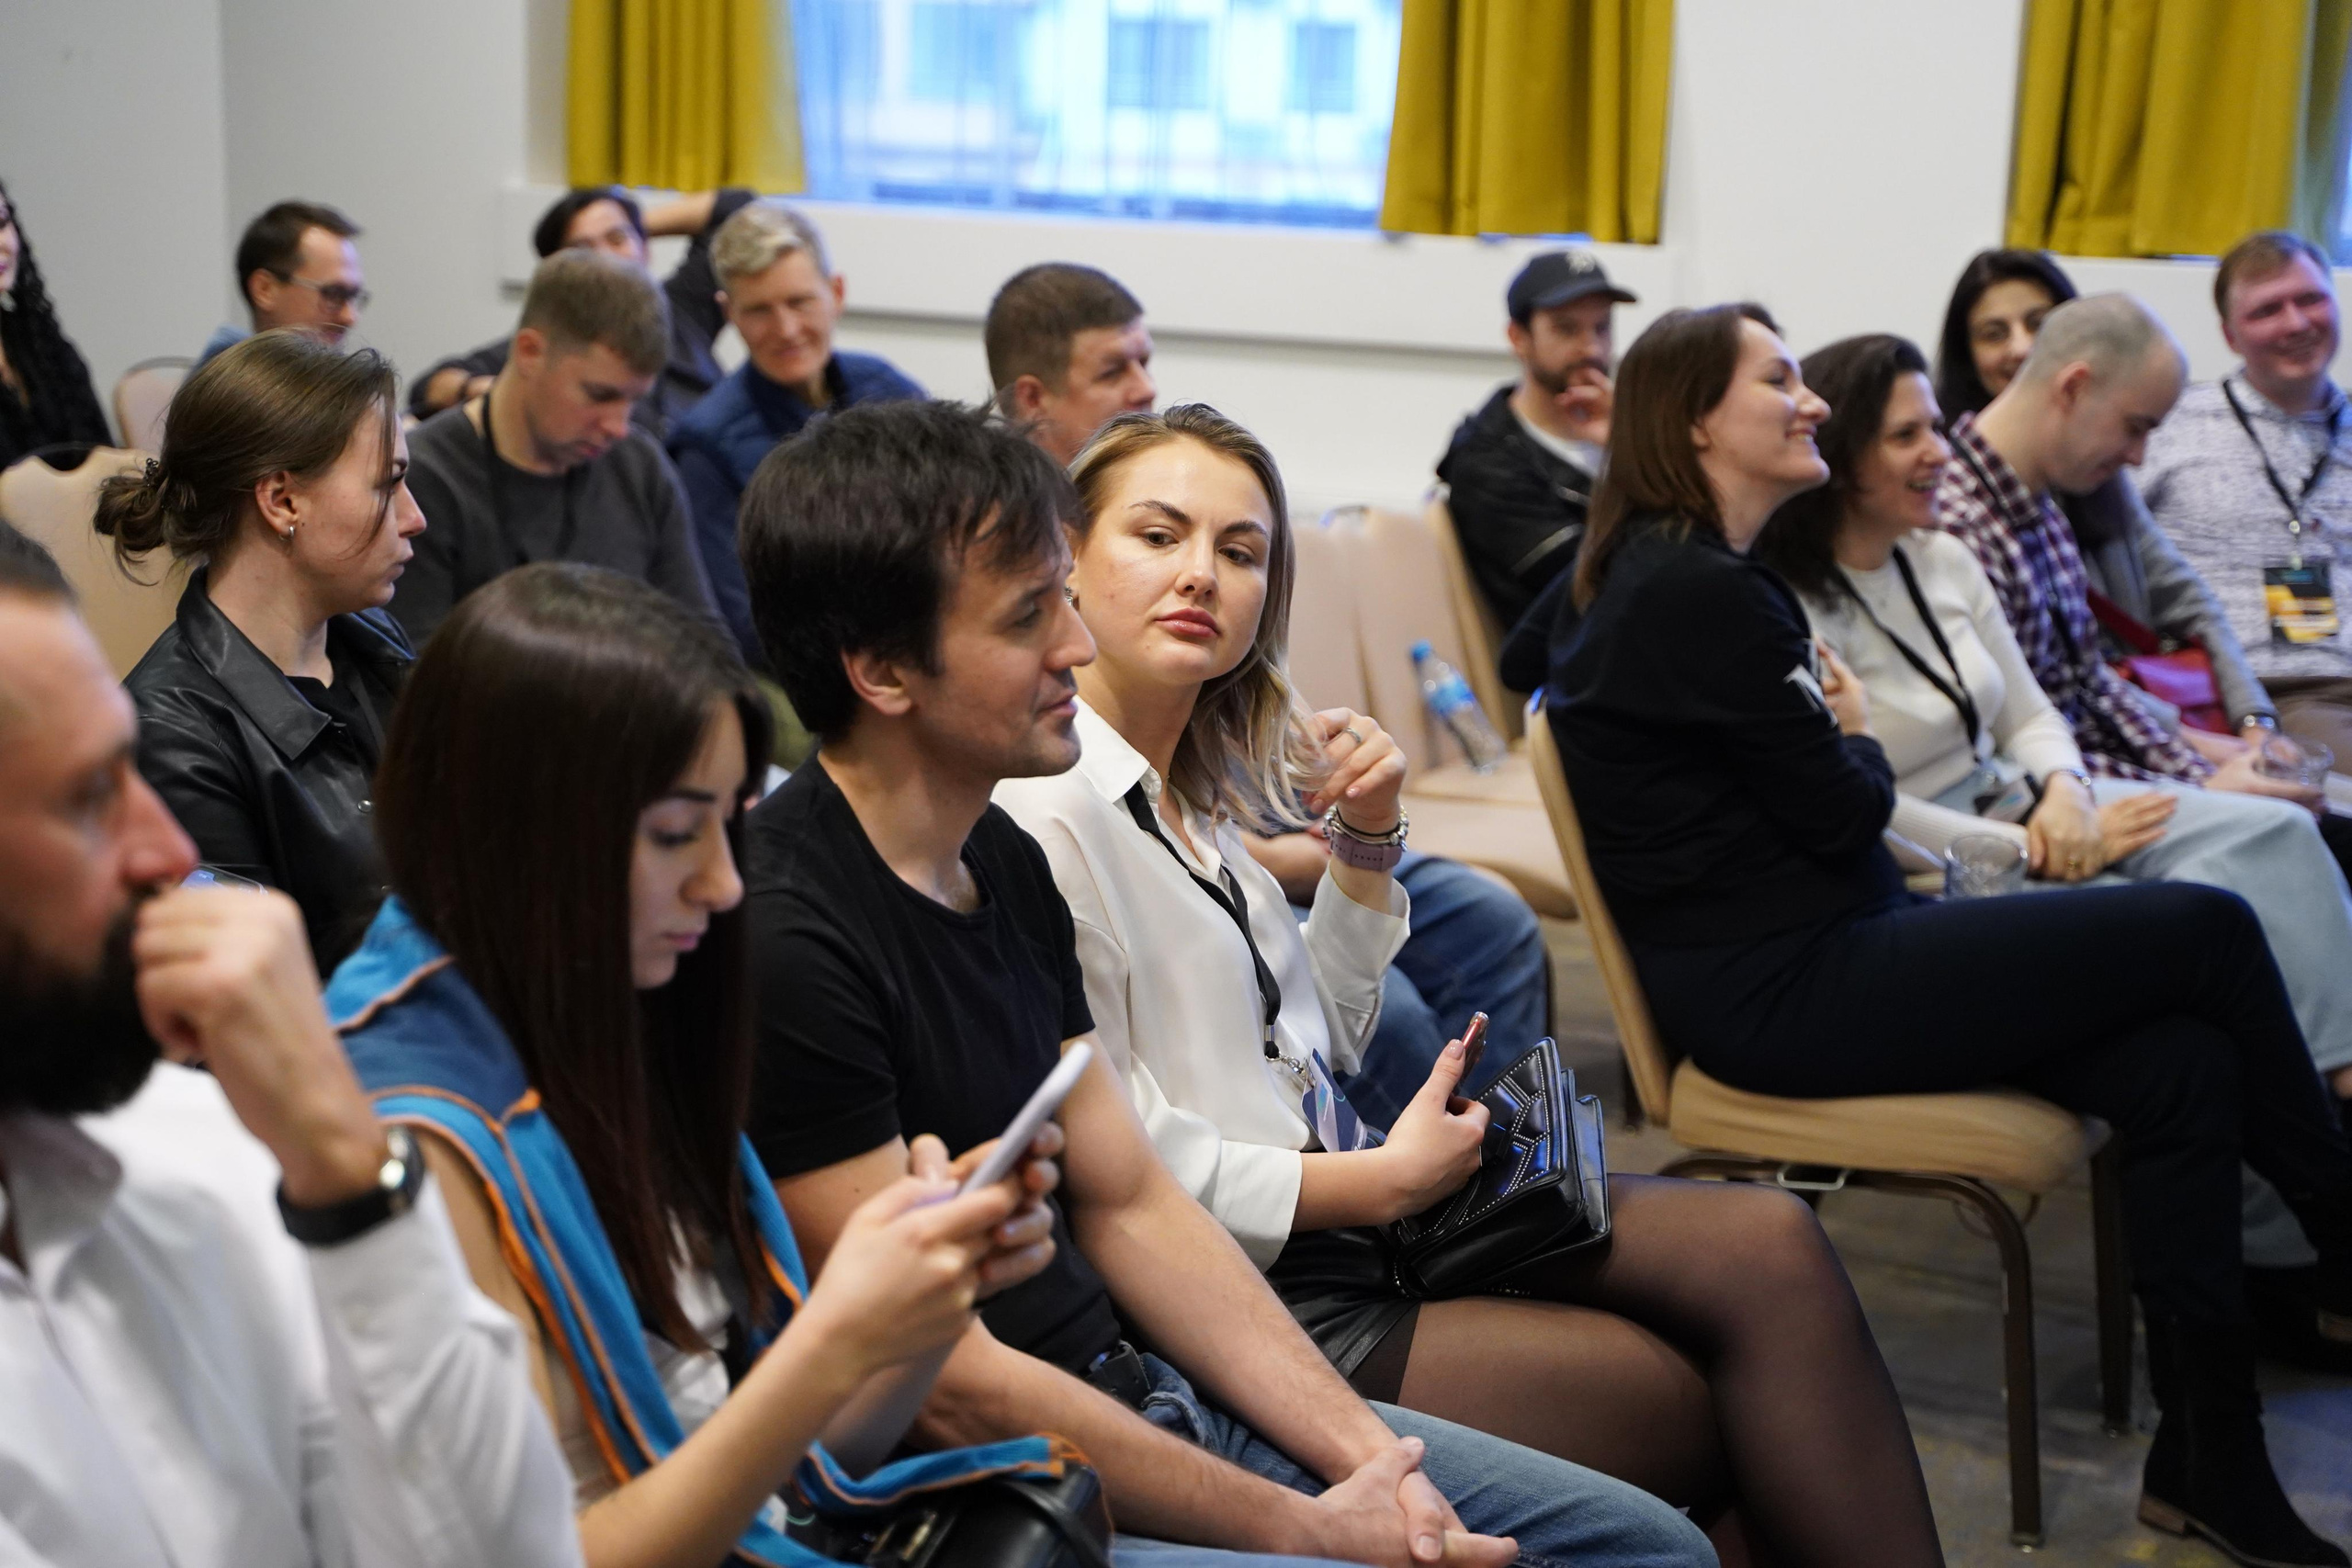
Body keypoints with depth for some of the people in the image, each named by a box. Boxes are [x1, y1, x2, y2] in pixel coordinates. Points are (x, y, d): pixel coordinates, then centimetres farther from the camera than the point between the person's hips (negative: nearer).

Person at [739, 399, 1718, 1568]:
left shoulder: (1004, 859, 8)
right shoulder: (784, 937, -21)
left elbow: (1133, 1206, 10)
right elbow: (949, 1384, -19)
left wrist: (1367, 1458, -1)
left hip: (1141, 1397, 9)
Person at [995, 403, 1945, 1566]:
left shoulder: (1188, 792, 14)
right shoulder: (1040, 808, -16)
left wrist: (1365, 842, 7)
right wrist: (1384, 1182, -11)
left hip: (1325, 1210, 9)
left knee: (1768, 1245, -8)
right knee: (1716, 1399, -11)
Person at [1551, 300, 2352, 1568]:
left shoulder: (1674, 573, 13)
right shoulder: (1701, 594, -17)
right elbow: (1839, 810, -14)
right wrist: (1859, 739, 8)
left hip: (1815, 952, 10)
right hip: (1780, 991, -10)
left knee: (2180, 1067, -5)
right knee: (2209, 932, -11)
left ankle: (2209, 1465, -1)